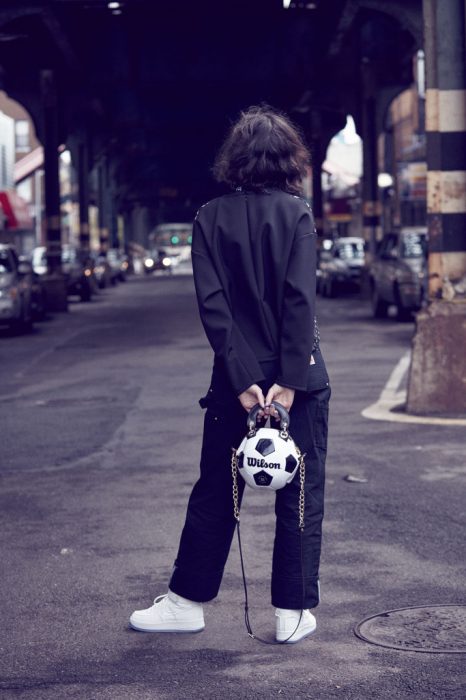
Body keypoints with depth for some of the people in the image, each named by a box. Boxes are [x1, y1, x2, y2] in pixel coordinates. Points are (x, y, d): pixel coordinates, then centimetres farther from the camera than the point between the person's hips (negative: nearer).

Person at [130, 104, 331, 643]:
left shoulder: (211, 218, 0)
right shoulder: (296, 213, -5)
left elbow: (212, 302, -7)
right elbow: (300, 300, -14)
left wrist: (243, 379, -9)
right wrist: (290, 380, -14)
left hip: (237, 377, 2)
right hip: (298, 377, -2)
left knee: (215, 493, 12)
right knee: (301, 495, 8)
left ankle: (188, 602, 20)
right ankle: (293, 612, 11)